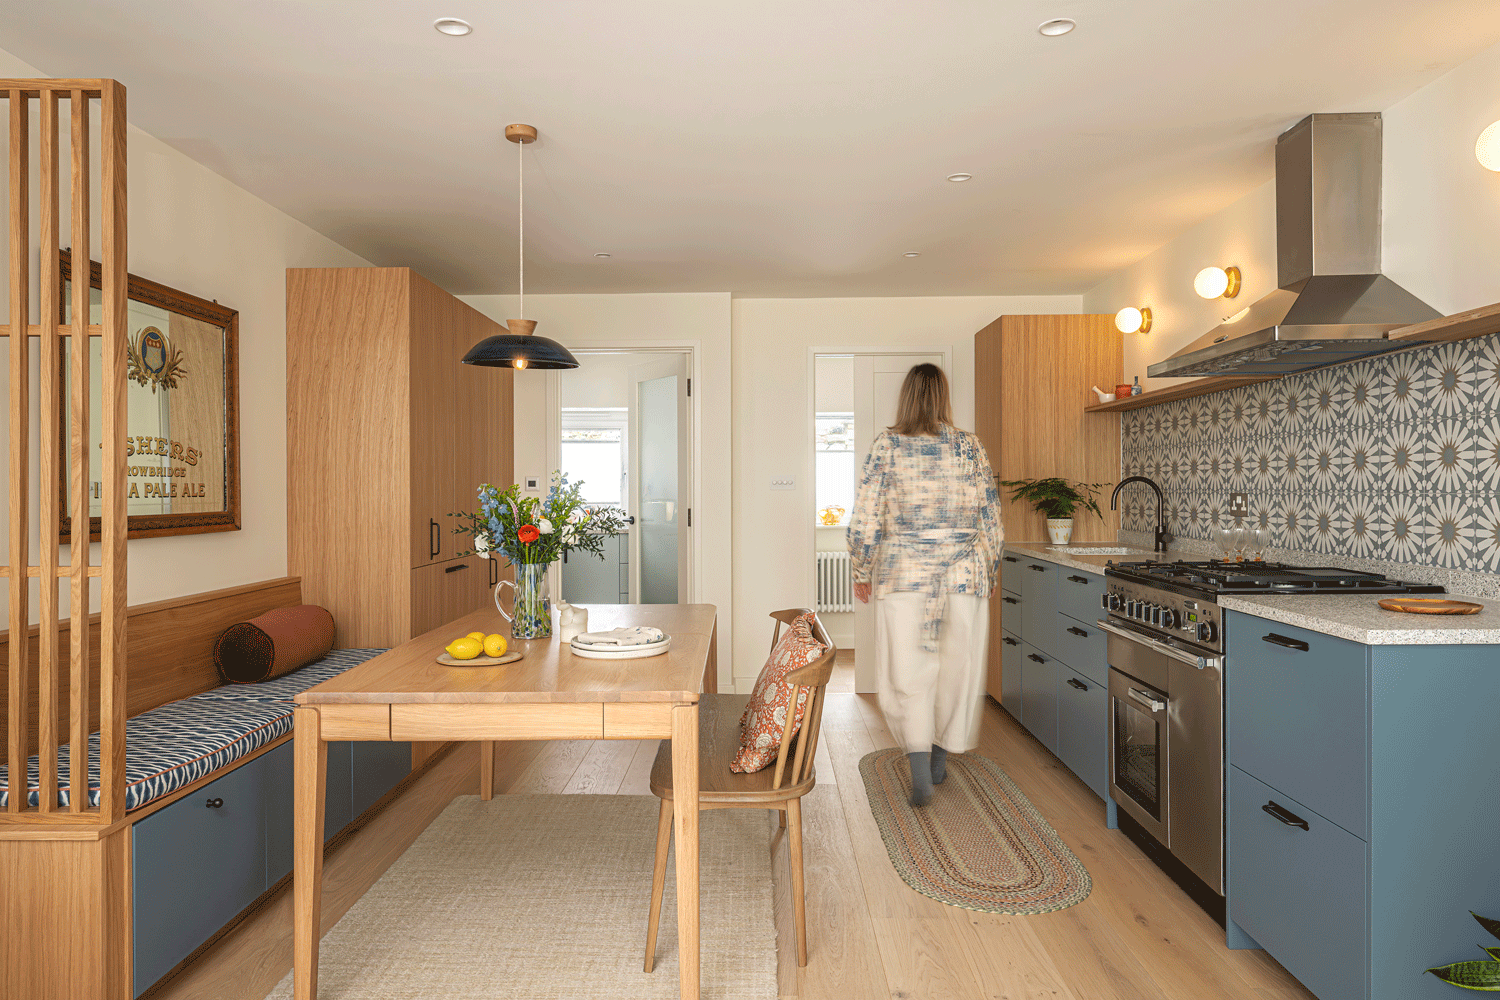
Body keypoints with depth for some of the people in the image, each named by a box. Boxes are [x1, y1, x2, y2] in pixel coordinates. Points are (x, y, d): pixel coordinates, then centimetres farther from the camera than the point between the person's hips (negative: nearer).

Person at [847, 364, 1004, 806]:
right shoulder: (970, 447, 1)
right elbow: (991, 518, 4)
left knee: (907, 672, 7)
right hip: (964, 573, 2)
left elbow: (864, 519, -7)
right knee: (957, 669, 16)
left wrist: (862, 572, 6)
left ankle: (920, 772, -2)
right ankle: (940, 760, 31)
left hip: (903, 574, -2)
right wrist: (989, 572, 16)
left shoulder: (887, 446, -4)